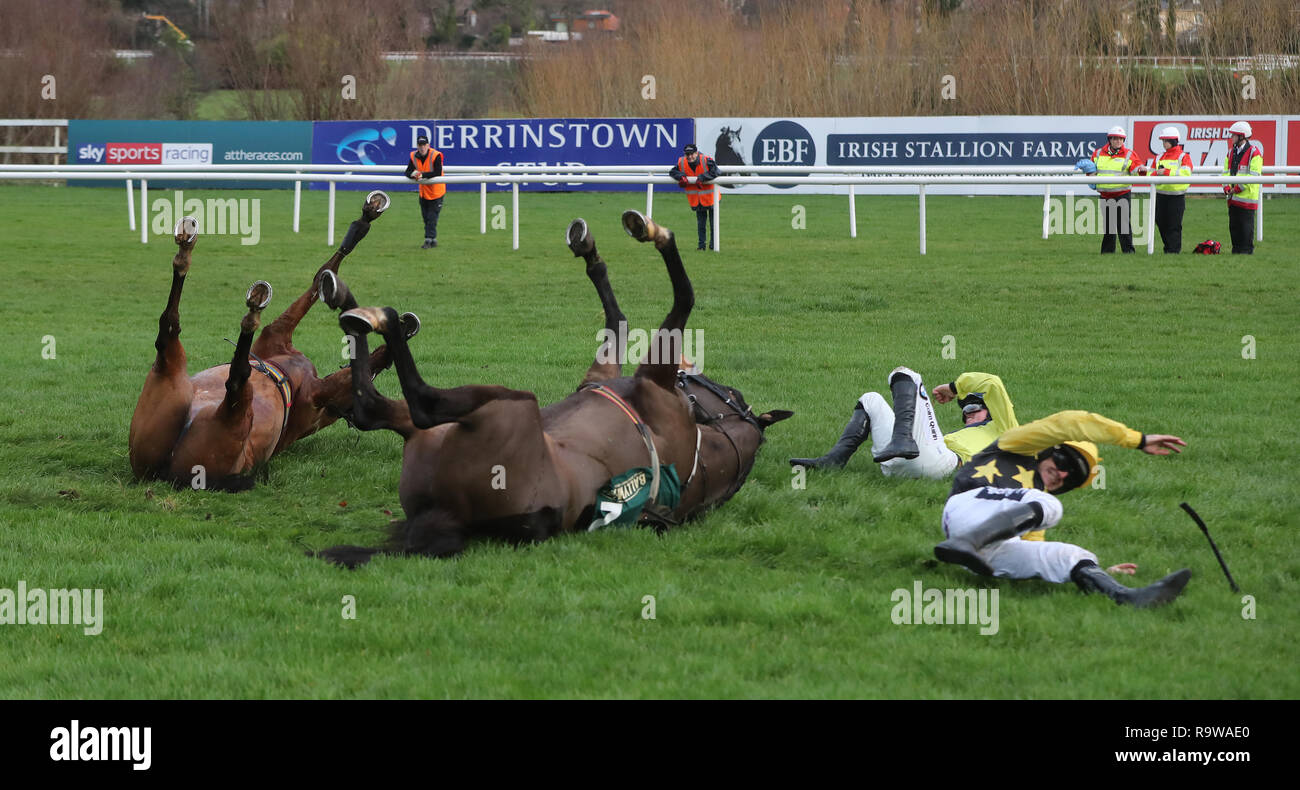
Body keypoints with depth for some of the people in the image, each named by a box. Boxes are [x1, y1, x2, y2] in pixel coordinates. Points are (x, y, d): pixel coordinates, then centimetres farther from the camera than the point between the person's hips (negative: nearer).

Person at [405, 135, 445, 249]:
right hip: (423, 192, 6)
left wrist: (422, 174, -34)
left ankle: (429, 240, -6)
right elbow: (408, 172, -5)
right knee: (425, 217, 13)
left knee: (432, 218, -8)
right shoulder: (414, 156, -3)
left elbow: (438, 173, -28)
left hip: (436, 191, -6)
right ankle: (433, 240, 24)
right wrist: (413, 174, -29)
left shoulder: (436, 156, -20)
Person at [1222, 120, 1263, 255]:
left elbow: (1253, 175, -15)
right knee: (1233, 225, 9)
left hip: (1247, 196, -7)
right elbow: (1226, 172, 16)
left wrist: (1238, 188, -16)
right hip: (1233, 197, 7)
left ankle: (1247, 249, 1)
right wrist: (1227, 187, -2)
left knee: (1246, 225, -4)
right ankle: (1236, 249, 16)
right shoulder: (1231, 152, 15)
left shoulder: (1254, 152, -9)